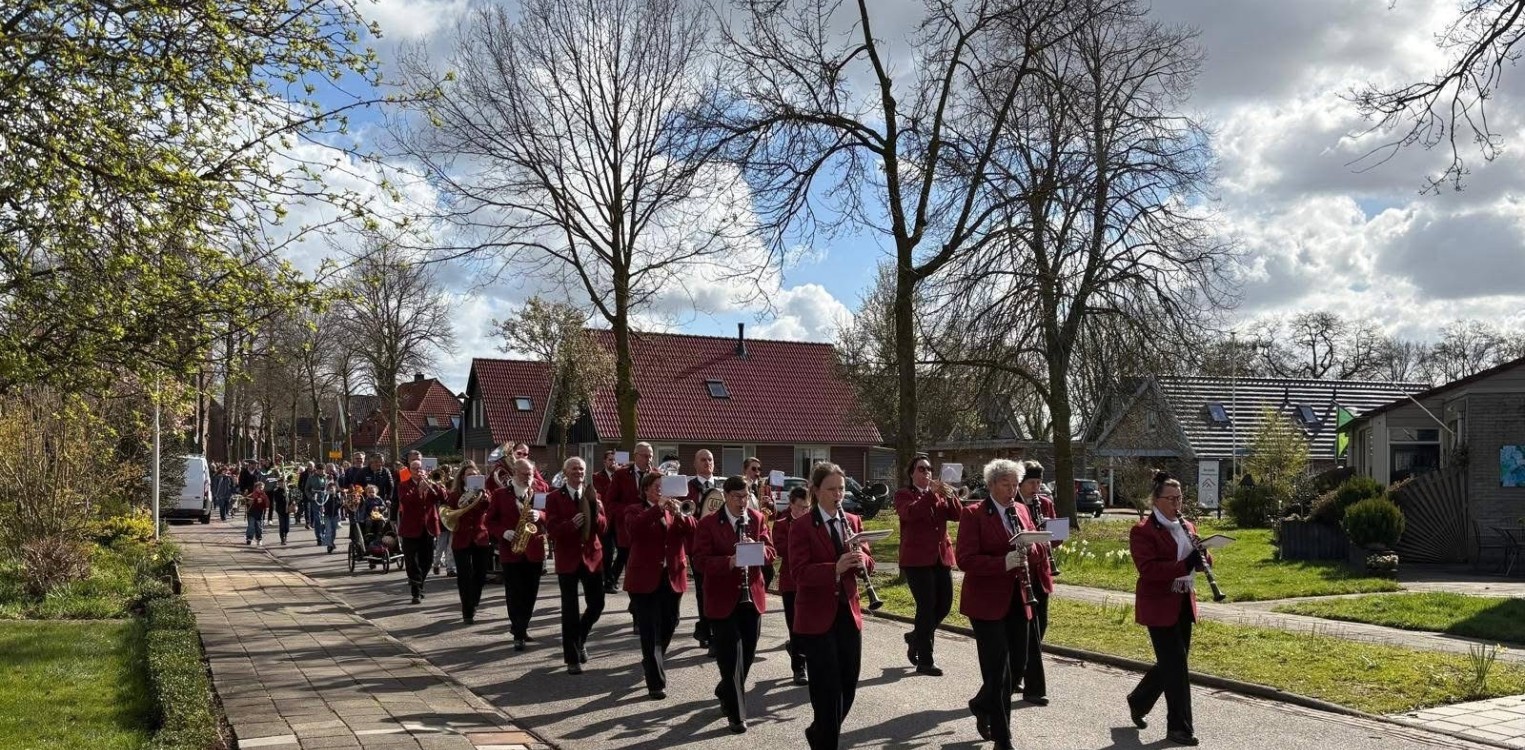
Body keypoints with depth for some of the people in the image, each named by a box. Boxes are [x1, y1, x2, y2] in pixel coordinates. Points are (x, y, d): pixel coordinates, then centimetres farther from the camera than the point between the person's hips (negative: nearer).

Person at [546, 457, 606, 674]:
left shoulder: (593, 495, 7)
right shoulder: (554, 498, -2)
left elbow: (603, 527, 0)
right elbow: (552, 530, -11)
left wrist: (595, 511, -18)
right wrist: (571, 524, -29)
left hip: (592, 556, 3)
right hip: (568, 559, -3)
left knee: (596, 604, 6)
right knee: (570, 611, 1)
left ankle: (580, 639, 34)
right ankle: (572, 659, 11)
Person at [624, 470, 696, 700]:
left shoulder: (674, 511, 11)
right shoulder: (635, 511, 0)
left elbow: (692, 530, -5)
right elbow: (634, 527, -23)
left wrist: (679, 514, -21)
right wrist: (658, 508, -29)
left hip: (672, 578, 4)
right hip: (645, 578, -4)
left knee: (668, 626, 16)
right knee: (650, 632, -4)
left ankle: (652, 664, 41)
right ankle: (656, 683, 1)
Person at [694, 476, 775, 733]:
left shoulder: (757, 519, 5)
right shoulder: (708, 524, -8)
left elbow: (771, 552, 4)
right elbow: (701, 561, -14)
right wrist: (729, 562, -28)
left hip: (752, 596, 5)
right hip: (723, 599, -4)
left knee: (747, 654, 14)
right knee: (731, 657, -5)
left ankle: (726, 693, 39)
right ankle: (736, 714, 4)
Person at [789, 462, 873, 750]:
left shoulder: (853, 521, 8)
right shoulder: (801, 527, -9)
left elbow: (868, 564, 6)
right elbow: (800, 572, -18)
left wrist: (861, 559, -17)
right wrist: (835, 568, -33)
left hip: (849, 614, 6)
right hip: (817, 618, -5)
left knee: (848, 686, 13)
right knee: (827, 690, -2)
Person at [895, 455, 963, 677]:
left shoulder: (939, 495, 16)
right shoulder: (904, 495, 0)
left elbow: (957, 515, 2)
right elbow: (910, 513, -21)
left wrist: (950, 496, -13)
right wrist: (931, 493, -25)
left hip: (941, 557, 6)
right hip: (916, 559, -6)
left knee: (945, 604, 6)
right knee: (927, 606, -7)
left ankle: (916, 637, 31)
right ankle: (925, 661, 2)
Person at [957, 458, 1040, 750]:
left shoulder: (1021, 510, 9)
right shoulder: (973, 515, -11)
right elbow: (964, 559, -18)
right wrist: (1004, 563, -29)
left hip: (1017, 599, 7)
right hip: (987, 601, -6)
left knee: (1018, 662, 11)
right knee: (998, 669, -3)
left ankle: (982, 704, 39)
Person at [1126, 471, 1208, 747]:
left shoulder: (1187, 527, 11)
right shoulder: (1142, 531, -13)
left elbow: (1201, 560, 12)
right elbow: (1148, 569, -23)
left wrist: (1203, 556, -12)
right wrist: (1185, 564, -32)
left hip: (1184, 605, 8)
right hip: (1159, 606, -8)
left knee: (1171, 663, 14)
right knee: (1176, 665, -5)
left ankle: (1138, 702, 34)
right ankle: (1179, 727, 5)